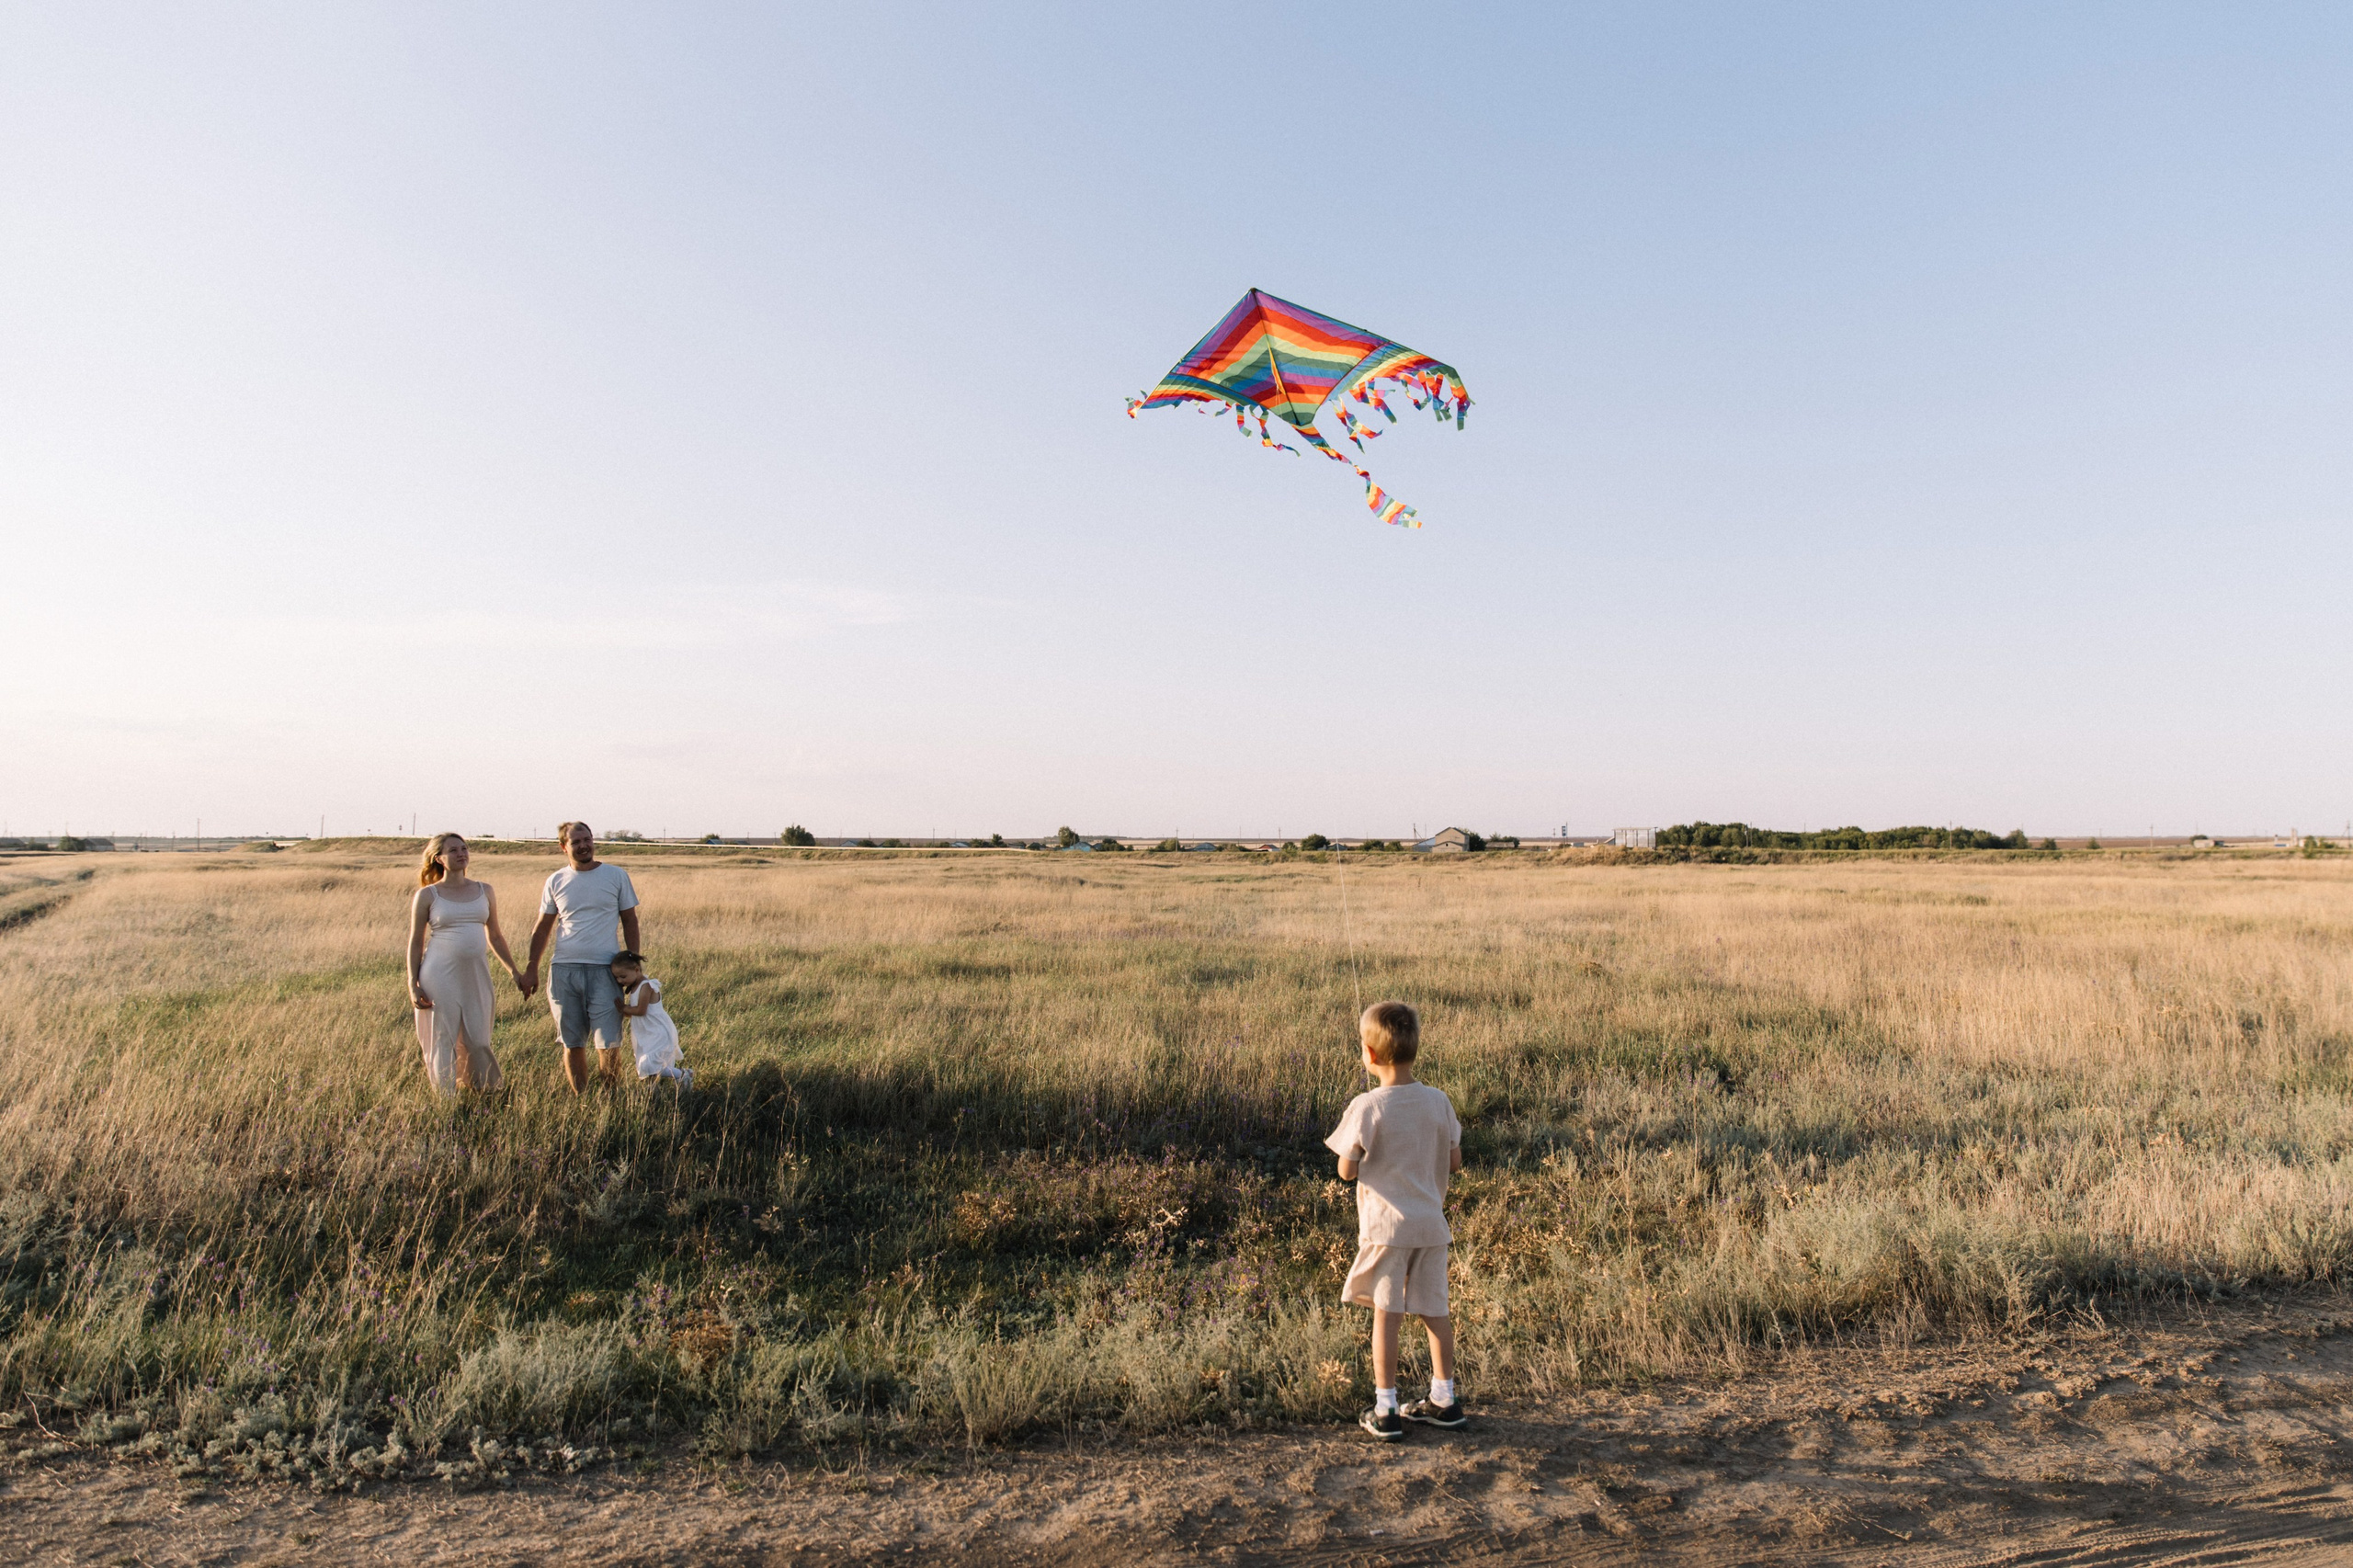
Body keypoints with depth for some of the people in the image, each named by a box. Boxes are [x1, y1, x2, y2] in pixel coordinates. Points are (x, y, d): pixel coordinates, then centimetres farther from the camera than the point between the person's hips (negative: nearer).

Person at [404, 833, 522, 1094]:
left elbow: (495, 936, 17)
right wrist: (413, 985, -4)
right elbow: (415, 942, 2)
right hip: (440, 976, -3)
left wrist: (513, 971, 15)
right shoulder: (427, 895, 0)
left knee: (479, 1042, 3)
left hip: (476, 974, 3)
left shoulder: (485, 891, 10)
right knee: (442, 1042, 1)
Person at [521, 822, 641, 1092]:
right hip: (563, 970, 2)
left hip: (604, 970, -2)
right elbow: (543, 928, 15)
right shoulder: (556, 882, 9)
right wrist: (531, 968, 10)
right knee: (572, 1044, 7)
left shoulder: (616, 876, 4)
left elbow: (630, 922, 7)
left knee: (608, 1043, -6)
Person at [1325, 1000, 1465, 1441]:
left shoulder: (1367, 1107, -15)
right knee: (1434, 1310, 15)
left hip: (1386, 1223, -4)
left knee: (1387, 1313, 5)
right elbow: (1454, 1162, 7)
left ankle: (1385, 1411, 10)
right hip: (1431, 1222, 4)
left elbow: (1347, 1170, -11)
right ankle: (1444, 1400, 26)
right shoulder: (1438, 1101, -1)